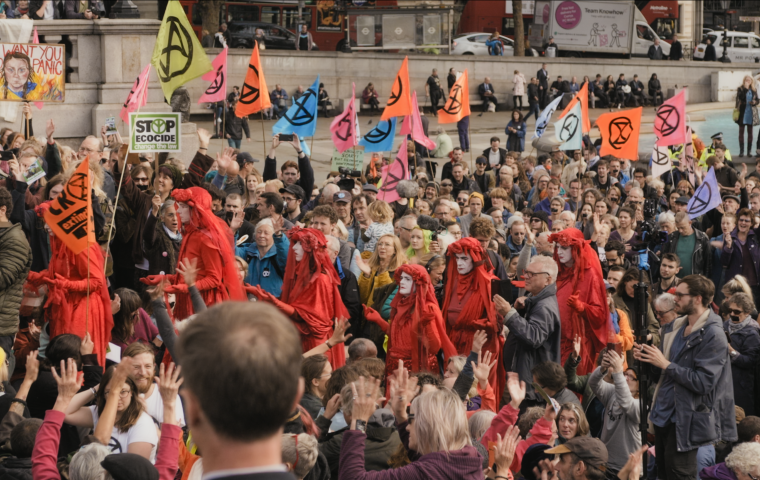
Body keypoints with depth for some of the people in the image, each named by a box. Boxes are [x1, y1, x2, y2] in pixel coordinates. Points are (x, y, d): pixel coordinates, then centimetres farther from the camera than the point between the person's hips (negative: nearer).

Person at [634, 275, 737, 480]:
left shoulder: (713, 336, -18)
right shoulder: (676, 326, 7)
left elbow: (703, 383, -25)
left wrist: (665, 364, -23)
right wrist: (646, 356, -2)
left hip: (684, 422, -8)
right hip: (663, 413, 8)